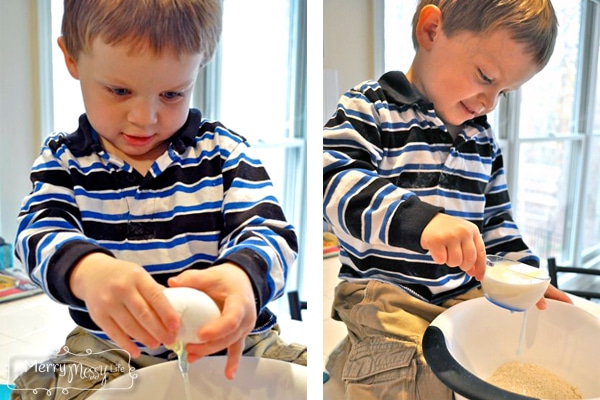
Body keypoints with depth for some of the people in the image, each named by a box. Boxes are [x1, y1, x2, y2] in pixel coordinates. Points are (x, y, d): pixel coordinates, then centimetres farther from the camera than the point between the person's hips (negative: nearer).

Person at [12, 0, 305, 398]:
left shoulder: (223, 152, -3)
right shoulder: (64, 159, 1)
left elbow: (269, 230, -13)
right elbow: (39, 231, -15)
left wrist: (243, 276, -39)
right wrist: (87, 271, -41)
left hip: (230, 344, -1)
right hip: (110, 348, 2)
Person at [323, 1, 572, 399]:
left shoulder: (483, 139, 14)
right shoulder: (370, 108, -7)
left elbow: (496, 220, 22)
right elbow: (336, 183, -24)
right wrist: (420, 219, -37)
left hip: (468, 292, 7)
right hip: (386, 294, -6)